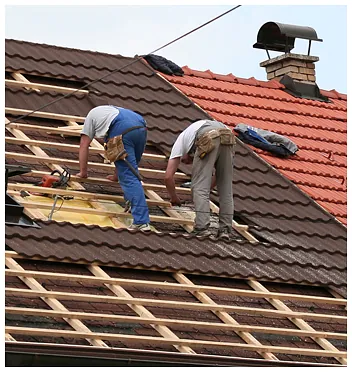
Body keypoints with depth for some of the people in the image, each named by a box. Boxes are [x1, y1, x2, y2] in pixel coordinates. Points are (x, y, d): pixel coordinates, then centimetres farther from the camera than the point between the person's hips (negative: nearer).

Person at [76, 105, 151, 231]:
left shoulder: (92, 114, 33)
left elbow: (84, 145, 26)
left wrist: (83, 172, 32)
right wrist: (116, 175, 49)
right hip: (141, 127, 5)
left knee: (129, 177, -10)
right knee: (131, 172, 26)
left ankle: (141, 221, -18)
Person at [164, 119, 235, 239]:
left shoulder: (180, 142, 32)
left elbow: (168, 176, 22)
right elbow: (220, 173, 42)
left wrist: (174, 197, 36)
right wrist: (207, 189, 45)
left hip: (208, 139, -5)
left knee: (199, 185, 2)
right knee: (225, 187, 13)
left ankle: (202, 227, -8)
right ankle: (225, 229, 10)